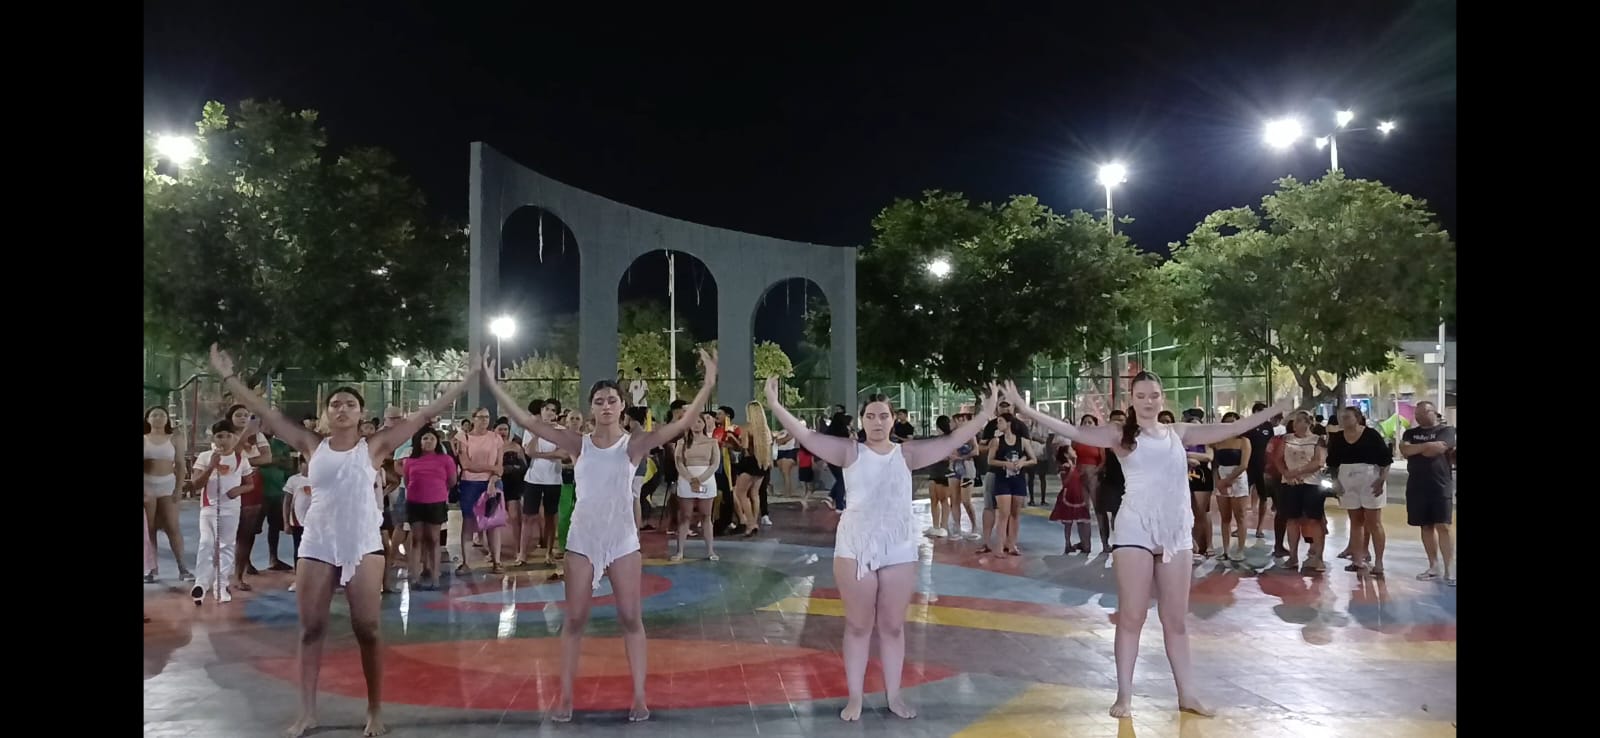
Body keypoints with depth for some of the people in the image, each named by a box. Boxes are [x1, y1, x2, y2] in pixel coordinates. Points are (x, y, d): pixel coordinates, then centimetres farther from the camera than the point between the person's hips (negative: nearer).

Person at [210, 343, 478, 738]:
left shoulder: (375, 446, -1)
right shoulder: (313, 446, 5)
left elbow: (424, 414, -3)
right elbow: (268, 414, 7)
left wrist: (467, 380, -6)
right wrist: (229, 377, 8)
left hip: (363, 546, -2)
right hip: (316, 546, 2)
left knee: (367, 630, 3)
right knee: (311, 629, 7)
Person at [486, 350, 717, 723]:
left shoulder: (634, 444, -5)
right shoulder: (578, 443, 0)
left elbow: (681, 424, -15)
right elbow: (527, 421, -4)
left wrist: (708, 384, -24)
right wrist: (493, 384, -7)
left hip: (622, 539, -1)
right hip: (582, 539, 1)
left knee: (631, 618, 3)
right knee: (575, 619, 6)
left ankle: (639, 697, 12)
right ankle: (565, 697, 17)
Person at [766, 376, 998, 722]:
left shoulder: (906, 453, 3)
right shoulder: (850, 452, -1)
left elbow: (950, 441, 0)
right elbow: (807, 437, -8)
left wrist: (985, 414, -7)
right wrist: (776, 406, -17)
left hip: (899, 551, 1)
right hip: (854, 549, -1)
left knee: (893, 626, 12)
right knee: (858, 625, 8)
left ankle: (894, 695, 24)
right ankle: (855, 696, 18)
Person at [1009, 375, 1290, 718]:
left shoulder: (1179, 433, 10)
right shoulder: (1121, 434, -2)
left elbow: (1231, 428, 15)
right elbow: (1074, 431, -12)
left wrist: (1276, 409, 16)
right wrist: (1026, 410, -23)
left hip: (1176, 535, 4)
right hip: (1135, 533, -4)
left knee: (1176, 619, 12)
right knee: (1131, 617, 0)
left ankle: (1187, 693, 21)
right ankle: (1124, 695, 8)